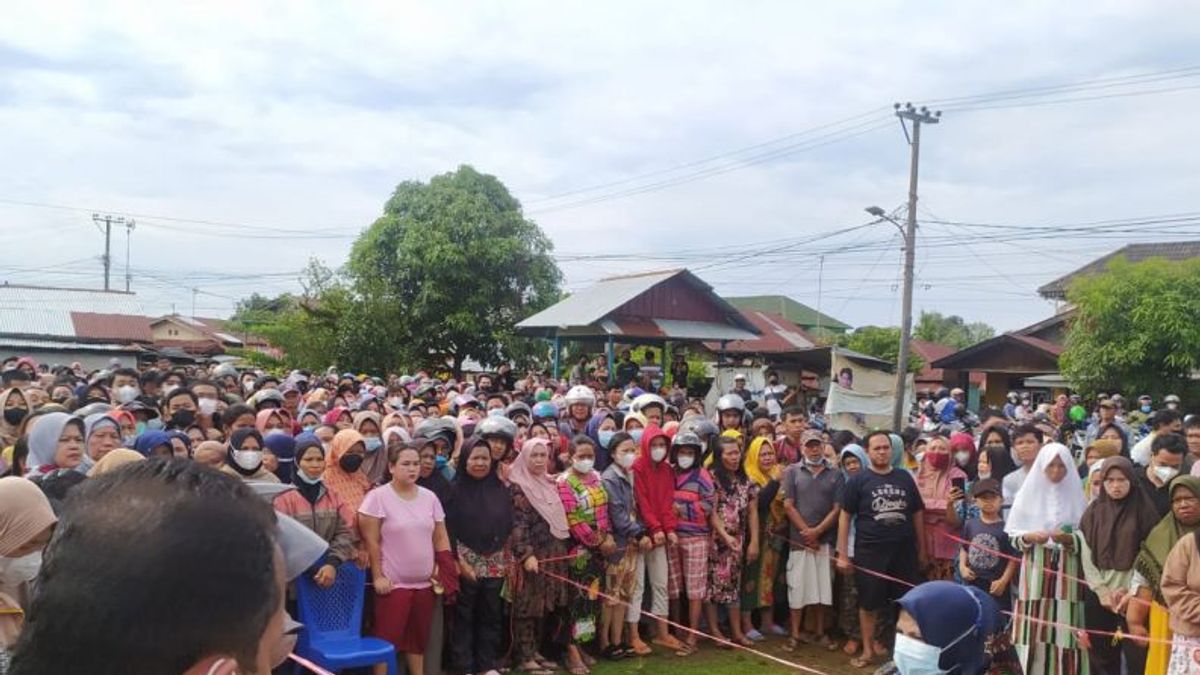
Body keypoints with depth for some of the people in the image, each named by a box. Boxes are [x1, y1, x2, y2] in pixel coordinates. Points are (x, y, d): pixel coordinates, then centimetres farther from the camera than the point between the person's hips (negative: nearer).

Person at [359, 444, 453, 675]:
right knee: (387, 638, -1)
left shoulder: (429, 497, 6)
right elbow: (371, 542, -10)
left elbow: (441, 538, 10)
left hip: (424, 583, 5)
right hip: (393, 583, -5)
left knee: (419, 638, 14)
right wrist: (377, 576, -11)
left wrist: (446, 573, 4)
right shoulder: (377, 497, -10)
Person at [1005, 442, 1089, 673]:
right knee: (1035, 628, 0)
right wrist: (1030, 537, -15)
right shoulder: (1029, 492, 3)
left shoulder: (1076, 494, 3)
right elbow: (1013, 534, 4)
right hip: (1036, 569, 0)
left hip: (1067, 570, 0)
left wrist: (1068, 538, -16)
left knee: (1064, 627, -3)